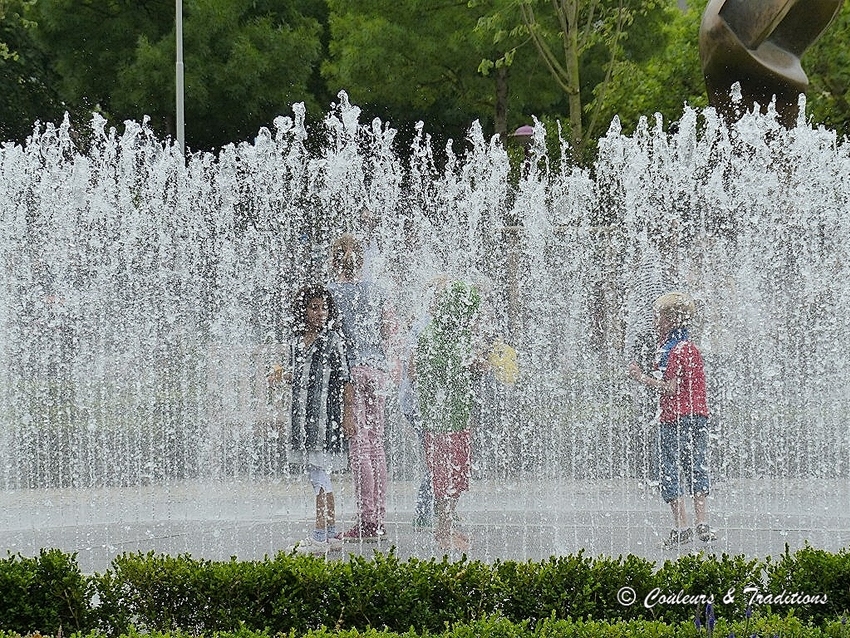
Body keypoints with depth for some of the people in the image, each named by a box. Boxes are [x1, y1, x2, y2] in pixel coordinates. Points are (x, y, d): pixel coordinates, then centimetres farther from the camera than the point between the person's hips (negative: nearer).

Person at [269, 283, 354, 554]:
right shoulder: (296, 342, 11)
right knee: (317, 476, 11)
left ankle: (321, 536, -9)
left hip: (326, 416, -7)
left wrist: (348, 414, -10)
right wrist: (281, 373, 3)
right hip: (303, 416, 7)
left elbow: (345, 380, -7)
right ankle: (330, 534, 18)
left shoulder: (333, 341, -7)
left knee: (319, 474, -9)